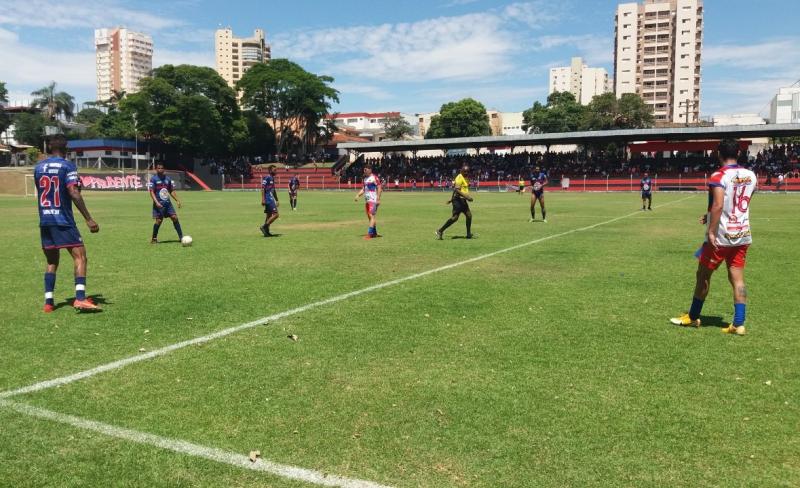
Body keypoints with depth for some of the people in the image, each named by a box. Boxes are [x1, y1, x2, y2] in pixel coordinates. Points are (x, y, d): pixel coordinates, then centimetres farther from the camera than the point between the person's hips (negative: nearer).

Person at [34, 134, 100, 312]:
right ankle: (80, 298, -16)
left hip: (44, 222, 6)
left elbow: (41, 193, 21)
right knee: (80, 256, -4)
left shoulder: (38, 167, 11)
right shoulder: (68, 166, -7)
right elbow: (73, 193, -17)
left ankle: (48, 302, 9)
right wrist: (88, 219, -17)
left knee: (52, 262, 14)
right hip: (63, 221, -6)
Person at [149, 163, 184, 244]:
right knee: (158, 221, -7)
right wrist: (156, 202, -21)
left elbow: (171, 191, 18)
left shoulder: (168, 178, 11)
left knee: (175, 218, -2)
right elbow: (151, 192, -9)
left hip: (167, 202, 5)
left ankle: (181, 237, 3)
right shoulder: (153, 179, -4)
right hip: (159, 204, -5)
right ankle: (154, 238, 11)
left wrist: (178, 200, 9)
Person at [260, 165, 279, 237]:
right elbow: (262, 189, -17)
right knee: (275, 214, -15)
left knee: (269, 215, 11)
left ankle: (266, 232, 14)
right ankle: (264, 227, -10)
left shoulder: (272, 178, 18)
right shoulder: (266, 178, -10)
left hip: (271, 199, 10)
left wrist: (276, 200, 25)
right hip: (268, 199, -10)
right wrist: (263, 199, -24)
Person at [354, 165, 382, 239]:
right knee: (369, 217, 13)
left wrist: (378, 199, -19)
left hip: (373, 200, -9)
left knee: (371, 216, -13)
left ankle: (369, 233, -17)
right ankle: (374, 233, 23)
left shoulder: (374, 178, -10)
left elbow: (379, 188, -14)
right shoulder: (365, 178, 16)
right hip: (367, 200, 10)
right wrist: (358, 195, 8)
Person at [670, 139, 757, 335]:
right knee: (737, 279, 7)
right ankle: (738, 324, 5)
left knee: (703, 275, 9)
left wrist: (711, 231, -22)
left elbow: (717, 205, -25)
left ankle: (693, 317, 22)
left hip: (721, 236, -6)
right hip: (742, 235, 6)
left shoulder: (719, 176, -15)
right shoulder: (750, 176, 8)